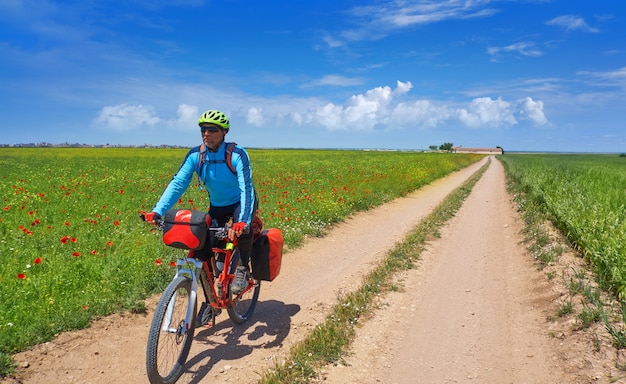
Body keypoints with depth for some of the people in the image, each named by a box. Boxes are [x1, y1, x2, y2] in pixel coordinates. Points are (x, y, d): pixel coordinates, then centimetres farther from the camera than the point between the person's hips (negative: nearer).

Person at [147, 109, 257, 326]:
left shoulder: (237, 155, -26)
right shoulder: (195, 155, -14)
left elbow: (246, 188, -36)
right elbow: (177, 183, -19)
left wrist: (243, 220, -53)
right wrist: (157, 211, -33)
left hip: (240, 203, -4)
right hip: (217, 206, 4)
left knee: (242, 226, -37)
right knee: (201, 248, -8)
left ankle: (243, 267, -7)